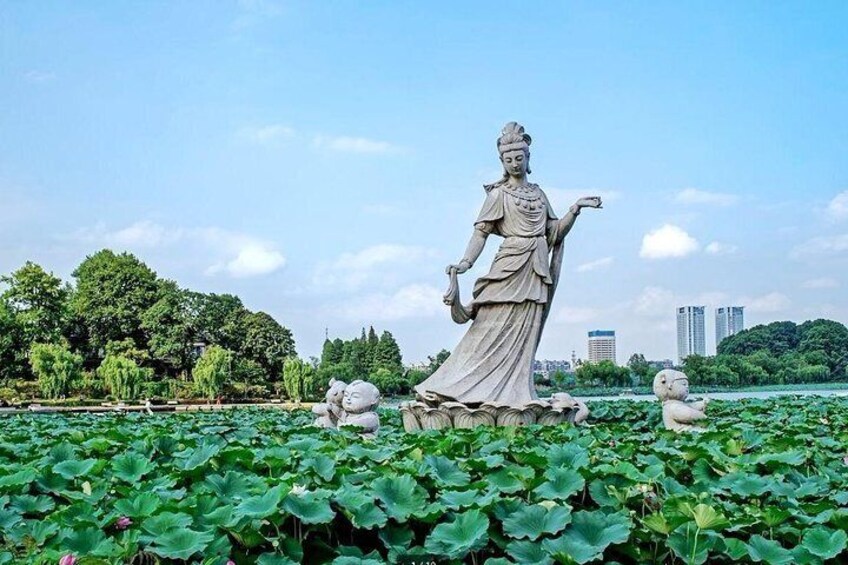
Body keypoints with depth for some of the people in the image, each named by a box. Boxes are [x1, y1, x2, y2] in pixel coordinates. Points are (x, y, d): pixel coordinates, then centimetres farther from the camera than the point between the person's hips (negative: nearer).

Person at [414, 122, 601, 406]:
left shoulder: (538, 193, 18)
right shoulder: (499, 194, 2)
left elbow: (556, 232, 19)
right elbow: (481, 232, -6)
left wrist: (576, 208, 8)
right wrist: (465, 263, -18)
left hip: (536, 271, 6)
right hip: (510, 266, -5)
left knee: (524, 336, 2)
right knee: (493, 330, -11)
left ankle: (514, 395, 3)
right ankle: (449, 387, -9)